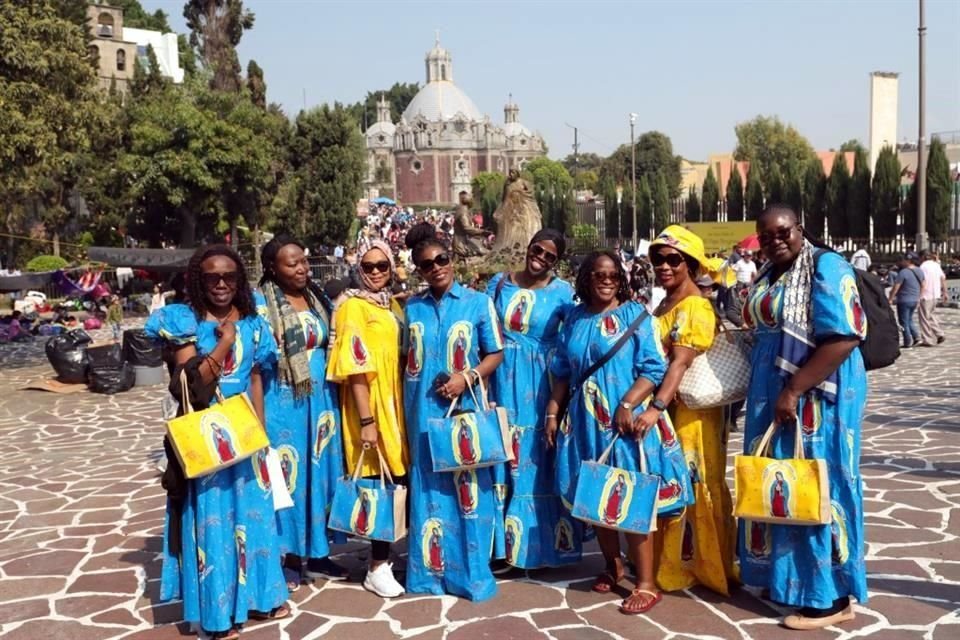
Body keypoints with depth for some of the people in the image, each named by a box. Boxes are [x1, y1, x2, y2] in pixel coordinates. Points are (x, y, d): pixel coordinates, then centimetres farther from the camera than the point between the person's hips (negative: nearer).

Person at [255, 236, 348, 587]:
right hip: (282, 404, -6)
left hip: (321, 401, 6)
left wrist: (332, 398, 11)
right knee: (287, 475, 1)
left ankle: (317, 553, 22)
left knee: (320, 472, 11)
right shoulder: (260, 302, -8)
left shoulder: (318, 298, 9)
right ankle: (288, 557, 14)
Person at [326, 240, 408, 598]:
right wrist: (366, 420, -21)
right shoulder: (353, 306, -10)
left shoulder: (392, 305, 13)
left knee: (397, 481, 11)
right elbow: (356, 368, -17)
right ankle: (378, 567, 8)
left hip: (396, 407, 8)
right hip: (371, 409, -7)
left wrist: (403, 408, 13)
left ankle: (384, 556, 25)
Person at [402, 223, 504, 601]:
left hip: (465, 410, -2)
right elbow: (404, 358, 13)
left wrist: (468, 377, -15)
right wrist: (403, 407, 6)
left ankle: (472, 573, 14)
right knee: (428, 489, 9)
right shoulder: (411, 308, 6)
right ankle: (429, 570, 20)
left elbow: (495, 354, 1)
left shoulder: (478, 303, -1)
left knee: (468, 489, 3)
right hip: (423, 413, 2)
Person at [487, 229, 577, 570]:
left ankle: (540, 542, 17)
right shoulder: (499, 283, 5)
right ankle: (503, 539, 18)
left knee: (540, 463, 4)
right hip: (504, 381, 2)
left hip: (541, 385, -2)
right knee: (504, 459, 6)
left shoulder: (563, 293, -2)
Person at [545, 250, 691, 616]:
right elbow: (562, 372, 15)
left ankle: (646, 583, 3)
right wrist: (552, 412, 9)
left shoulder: (635, 314, -3)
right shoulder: (575, 319, 10)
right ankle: (612, 566, 29)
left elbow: (653, 368, -9)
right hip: (586, 421, 5)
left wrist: (627, 405, -19)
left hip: (627, 419, -5)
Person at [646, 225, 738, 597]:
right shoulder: (663, 306, 14)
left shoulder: (695, 307, -14)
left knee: (693, 489, 1)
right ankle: (673, 563, 29)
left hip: (690, 412, -9)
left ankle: (706, 566, 15)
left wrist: (656, 406, -34)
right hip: (665, 410, 9)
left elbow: (681, 363, -25)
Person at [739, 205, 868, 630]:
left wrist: (793, 391, -24)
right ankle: (783, 575, 28)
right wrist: (771, 394, 10)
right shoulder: (769, 277, 13)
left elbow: (842, 338, -23)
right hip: (773, 396, 8)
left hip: (815, 397, -8)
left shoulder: (826, 268, -13)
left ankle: (830, 596, 9)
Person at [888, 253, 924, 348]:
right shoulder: (920, 272, 6)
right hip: (915, 300, 7)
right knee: (909, 319, 23)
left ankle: (908, 343, 5)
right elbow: (922, 286, 15)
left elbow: (896, 287, -17)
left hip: (904, 300, -7)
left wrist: (890, 299, -9)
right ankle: (916, 336, 10)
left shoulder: (903, 272, -18)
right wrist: (918, 297, 24)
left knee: (904, 322, 3)